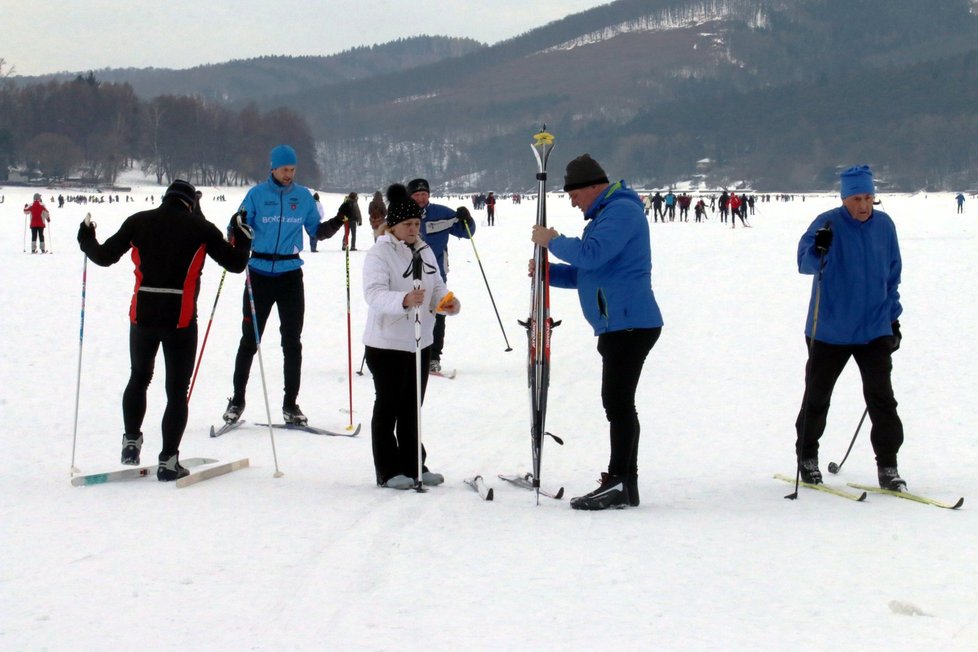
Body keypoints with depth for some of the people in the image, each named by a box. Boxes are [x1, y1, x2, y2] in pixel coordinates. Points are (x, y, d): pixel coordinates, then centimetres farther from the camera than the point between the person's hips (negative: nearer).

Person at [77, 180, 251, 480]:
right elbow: (236, 263, 2)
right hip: (181, 318, -2)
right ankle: (168, 460, 2)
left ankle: (131, 441, 23)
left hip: (143, 316, 2)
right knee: (177, 390, 5)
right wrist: (242, 239, 22)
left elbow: (104, 256, 9)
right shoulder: (200, 228, 0)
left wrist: (86, 239, 29)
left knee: (139, 377, 25)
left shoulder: (138, 222, 4)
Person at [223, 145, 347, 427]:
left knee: (292, 342, 3)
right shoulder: (257, 194, -1)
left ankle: (290, 403, 11)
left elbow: (317, 231, 11)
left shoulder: (304, 196, 5)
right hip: (259, 274, -2)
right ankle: (237, 400, 15)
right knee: (250, 339, 3)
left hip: (291, 275, 2)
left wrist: (338, 221, -5)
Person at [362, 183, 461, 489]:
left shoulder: (424, 251, 10)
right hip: (387, 343, -7)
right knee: (388, 407, 1)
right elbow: (374, 294, -26)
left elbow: (437, 288, 12)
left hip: (421, 341, 7)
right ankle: (388, 472, 7)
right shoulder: (379, 254, -13)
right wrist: (404, 300, -44)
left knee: (412, 407, 15)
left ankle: (413, 466, 24)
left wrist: (449, 302, -11)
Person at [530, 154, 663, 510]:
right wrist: (548, 271, 15)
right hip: (619, 327, 11)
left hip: (630, 324, -11)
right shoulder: (606, 215, 24)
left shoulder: (622, 210, -11)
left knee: (618, 402, -11)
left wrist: (553, 241, -8)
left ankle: (618, 483, -11)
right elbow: (589, 273, 28)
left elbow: (591, 254, -23)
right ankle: (625, 485, 15)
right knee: (618, 404, 11)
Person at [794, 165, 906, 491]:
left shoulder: (884, 225, 3)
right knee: (817, 396, 9)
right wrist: (819, 250, -44)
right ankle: (807, 458, 26)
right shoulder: (828, 224, -10)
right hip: (830, 329, -2)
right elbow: (805, 262, -22)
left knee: (882, 397, -6)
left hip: (875, 329, 2)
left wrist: (893, 317, 16)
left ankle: (887, 465, 0)